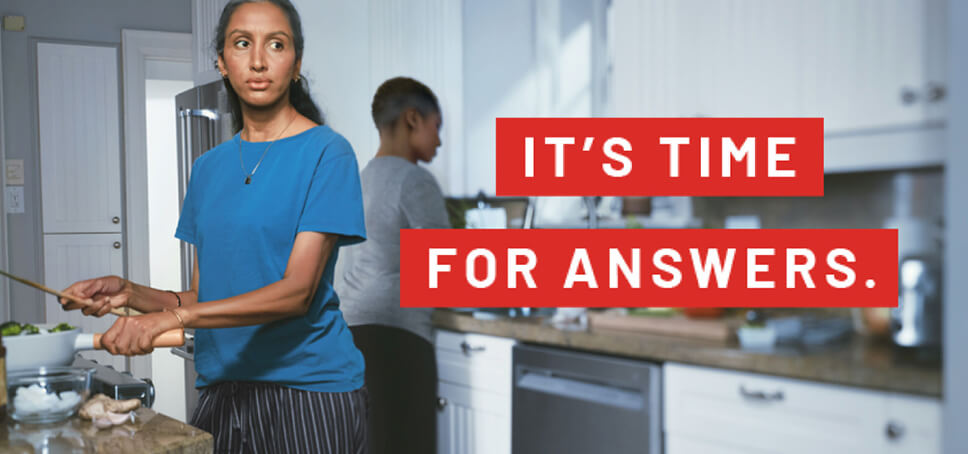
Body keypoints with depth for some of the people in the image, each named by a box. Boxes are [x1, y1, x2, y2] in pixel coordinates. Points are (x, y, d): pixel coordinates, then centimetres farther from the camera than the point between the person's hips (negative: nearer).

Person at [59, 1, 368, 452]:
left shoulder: (326, 152, -8)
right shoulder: (209, 166, 11)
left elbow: (297, 292, -17)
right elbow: (205, 296, 12)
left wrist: (173, 316, -24)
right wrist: (131, 293, -5)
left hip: (309, 387, -5)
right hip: (222, 388, 5)